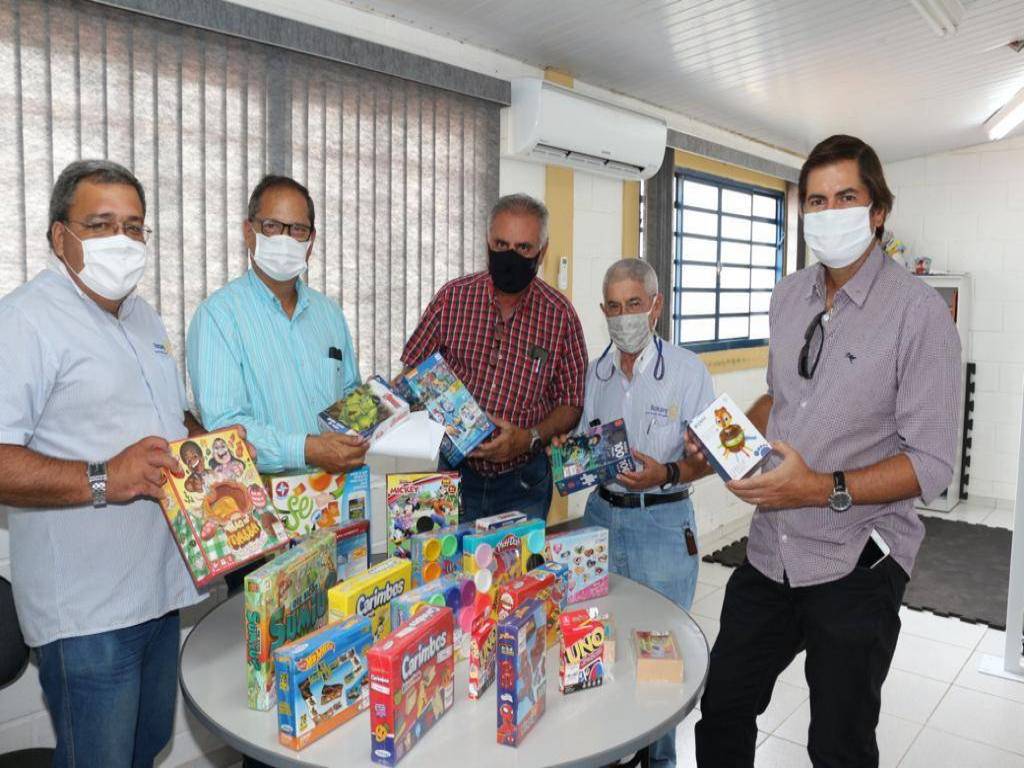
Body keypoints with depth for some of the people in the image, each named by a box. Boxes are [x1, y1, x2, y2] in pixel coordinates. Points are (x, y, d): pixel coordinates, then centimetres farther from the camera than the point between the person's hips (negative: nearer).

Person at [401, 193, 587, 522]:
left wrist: (529, 438, -17)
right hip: (456, 470, 0)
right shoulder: (452, 297, -4)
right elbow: (412, 372, 4)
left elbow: (571, 403, 0)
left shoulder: (560, 315, -5)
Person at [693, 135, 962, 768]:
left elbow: (932, 464, -16)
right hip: (771, 551, 5)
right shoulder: (789, 296, 5)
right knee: (723, 714, 17)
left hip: (855, 566, -5)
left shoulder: (918, 311, -13)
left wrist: (825, 489, -26)